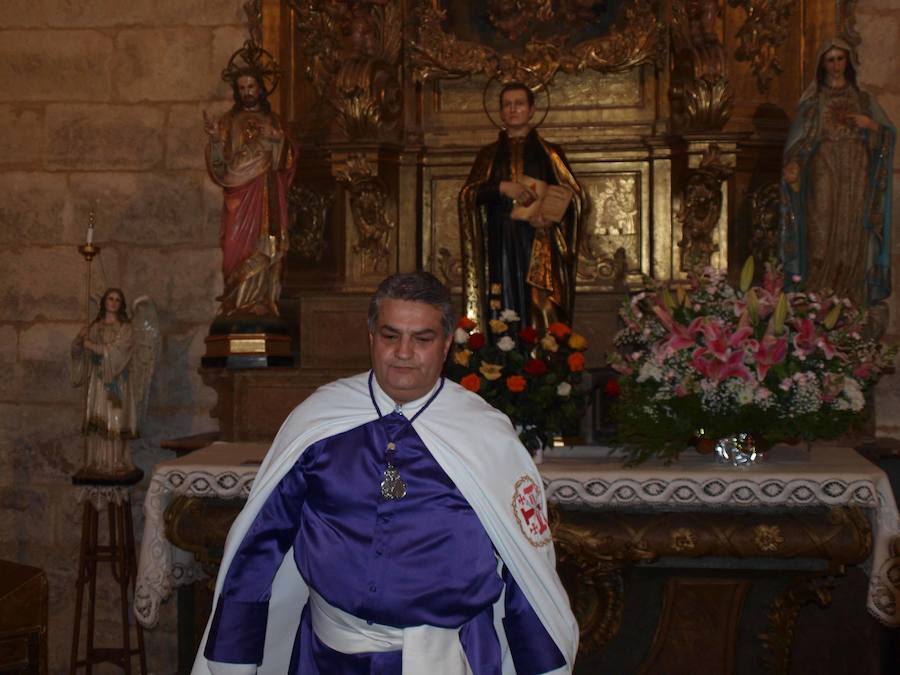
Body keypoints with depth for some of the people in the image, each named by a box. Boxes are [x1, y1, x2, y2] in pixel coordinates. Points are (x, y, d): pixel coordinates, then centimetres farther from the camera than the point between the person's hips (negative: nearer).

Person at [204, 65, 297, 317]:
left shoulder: (273, 121, 16)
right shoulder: (230, 121, 10)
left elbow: (287, 160, 8)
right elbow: (219, 164, 0)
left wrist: (277, 141, -10)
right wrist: (215, 138, -17)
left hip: (267, 197, 2)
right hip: (241, 196, -2)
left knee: (265, 250, -4)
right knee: (240, 247, -11)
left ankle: (262, 303, -1)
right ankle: (238, 304, -7)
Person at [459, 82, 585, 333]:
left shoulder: (549, 153, 12)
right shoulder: (489, 154, 16)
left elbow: (575, 195, 6)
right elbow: (467, 194, 4)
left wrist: (551, 218, -13)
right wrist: (502, 187, -12)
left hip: (540, 248, -1)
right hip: (500, 247, 1)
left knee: (541, 312, -10)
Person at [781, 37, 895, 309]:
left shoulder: (863, 99, 14)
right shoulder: (812, 100, 8)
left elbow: (889, 133, 13)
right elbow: (801, 137, -1)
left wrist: (870, 124, -8)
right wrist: (793, 165, -18)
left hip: (856, 173, 2)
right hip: (824, 169, -2)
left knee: (852, 234, -1)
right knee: (823, 231, -9)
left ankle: (849, 300, 2)